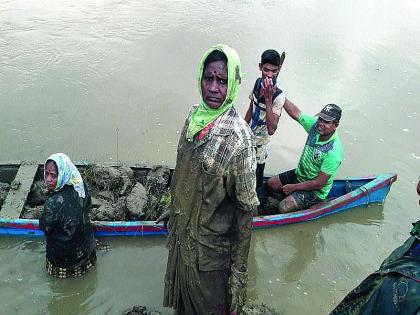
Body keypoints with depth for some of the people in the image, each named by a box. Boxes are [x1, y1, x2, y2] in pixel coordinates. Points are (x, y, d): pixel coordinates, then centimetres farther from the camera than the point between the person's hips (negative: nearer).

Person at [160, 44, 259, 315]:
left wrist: (239, 264, -16)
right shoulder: (194, 116, -6)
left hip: (211, 240, -6)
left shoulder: (239, 137, -28)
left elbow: (246, 206, -21)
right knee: (183, 285, 30)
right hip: (183, 228, 6)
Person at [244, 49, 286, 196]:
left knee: (257, 179, 12)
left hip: (260, 143, -6)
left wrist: (268, 98, -41)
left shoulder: (279, 96, -28)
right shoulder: (258, 82, -8)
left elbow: (271, 130, -37)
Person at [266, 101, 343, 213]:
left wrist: (293, 187, -19)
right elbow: (295, 112, -3)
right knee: (270, 184, 11)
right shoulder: (315, 125, -15)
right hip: (299, 174, 8)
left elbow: (319, 184, -27)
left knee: (283, 208, -19)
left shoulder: (333, 152, -33)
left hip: (315, 190, -8)